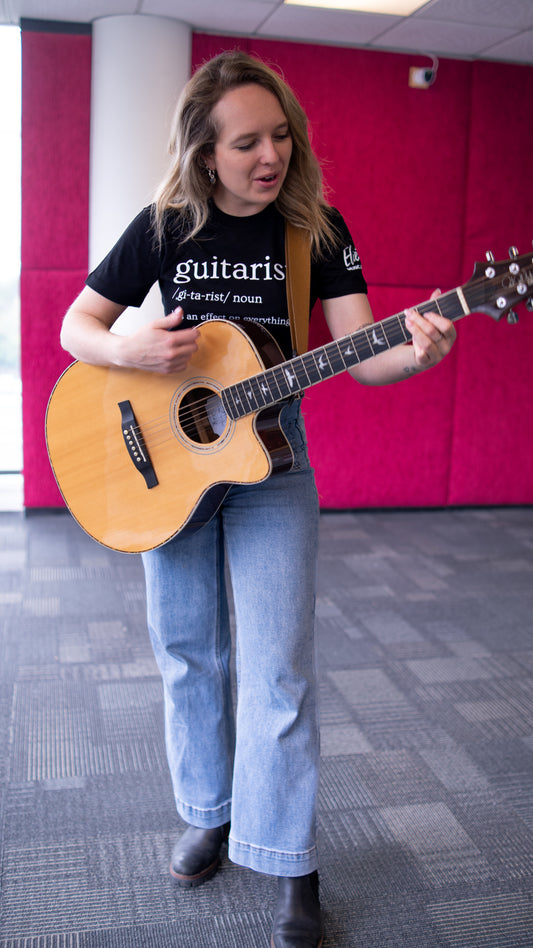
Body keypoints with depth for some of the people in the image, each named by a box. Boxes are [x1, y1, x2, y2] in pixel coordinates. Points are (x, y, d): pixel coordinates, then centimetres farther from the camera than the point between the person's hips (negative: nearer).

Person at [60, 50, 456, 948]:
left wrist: (415, 354, -34)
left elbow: (360, 357, -11)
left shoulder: (317, 227, -5)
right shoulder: (165, 227, -4)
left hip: (272, 467, -1)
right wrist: (129, 350, -23)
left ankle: (290, 865, 13)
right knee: (187, 654, 13)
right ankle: (208, 815, 34)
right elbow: (76, 325, -1)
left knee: (278, 671, -4)